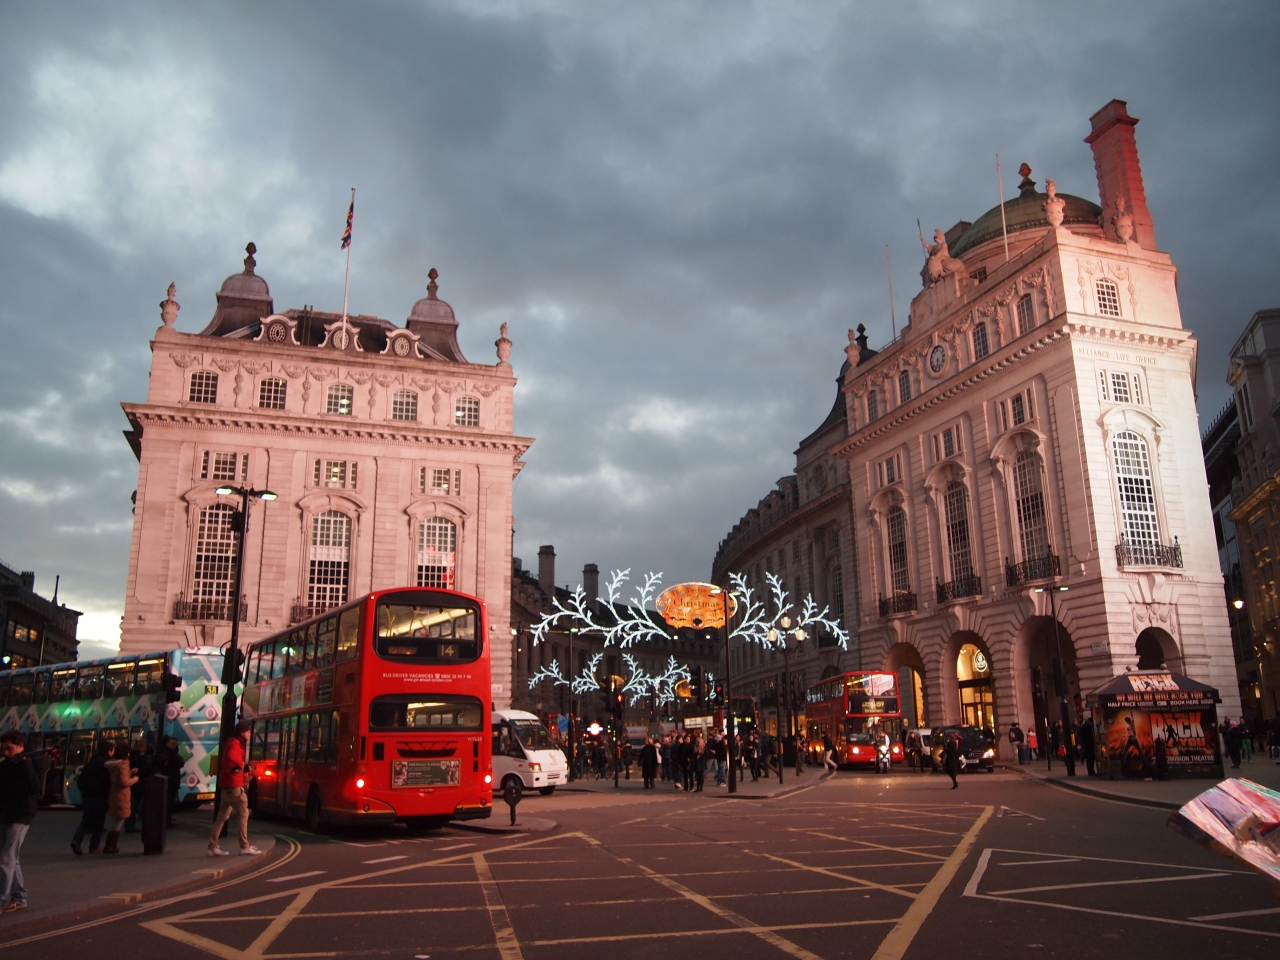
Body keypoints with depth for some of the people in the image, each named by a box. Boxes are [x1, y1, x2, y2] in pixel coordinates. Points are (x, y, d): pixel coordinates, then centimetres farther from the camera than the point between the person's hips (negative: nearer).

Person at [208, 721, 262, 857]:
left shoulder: (232, 743, 18)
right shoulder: (235, 744, -14)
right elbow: (231, 757, -36)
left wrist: (244, 767, 3)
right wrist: (241, 764, -19)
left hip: (227, 785, 10)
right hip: (233, 785, -10)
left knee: (223, 815, 10)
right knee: (243, 813, -5)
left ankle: (213, 846, 10)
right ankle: (245, 847, -3)